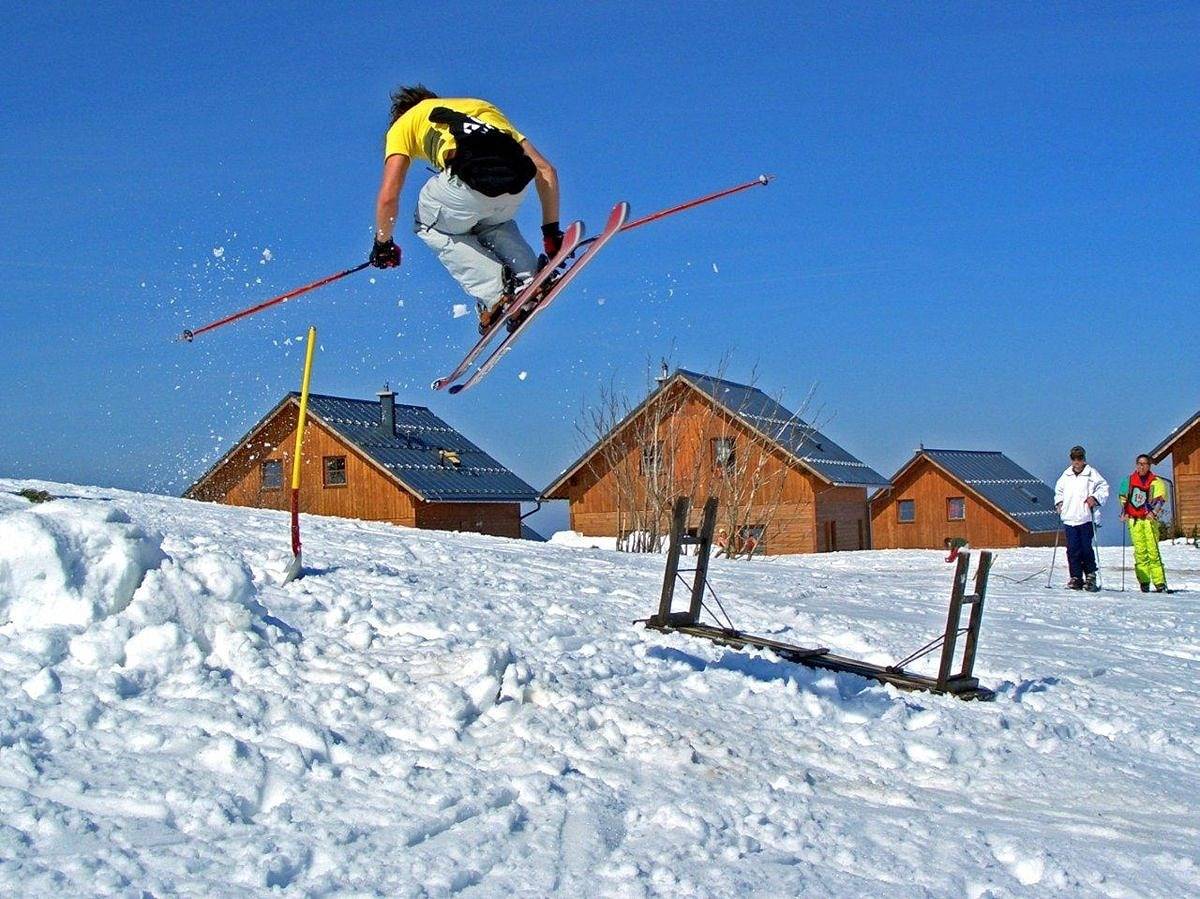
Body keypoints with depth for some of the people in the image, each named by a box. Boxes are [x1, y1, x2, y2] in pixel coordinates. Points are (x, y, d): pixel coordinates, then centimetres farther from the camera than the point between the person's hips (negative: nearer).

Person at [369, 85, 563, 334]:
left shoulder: (403, 124, 30)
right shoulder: (484, 107, 39)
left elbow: (388, 196, 18)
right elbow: (545, 169, 30)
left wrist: (383, 244, 35)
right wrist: (551, 231, 33)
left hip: (469, 178, -4)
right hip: (518, 180, 4)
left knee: (431, 227, 28)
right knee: (492, 222, 37)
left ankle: (496, 296, 10)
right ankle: (531, 280, 12)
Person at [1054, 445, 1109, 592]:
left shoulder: (1092, 473, 2)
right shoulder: (1066, 475, 15)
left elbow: (1104, 488, 2)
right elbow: (1059, 490, 28)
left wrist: (1095, 498, -12)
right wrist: (1059, 502, 12)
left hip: (1087, 518, -4)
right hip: (1070, 519, 4)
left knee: (1087, 549, -5)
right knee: (1072, 550, -1)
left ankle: (1090, 577, 7)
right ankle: (1076, 578, 4)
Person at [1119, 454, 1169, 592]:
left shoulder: (1156, 482, 5)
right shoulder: (1129, 480, 14)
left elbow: (1160, 499, -4)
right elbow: (1123, 498, 24)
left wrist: (1154, 513, -17)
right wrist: (1124, 512, 13)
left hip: (1149, 519, -3)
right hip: (1134, 520, 3)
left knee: (1153, 551, -10)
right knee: (1140, 551, -2)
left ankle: (1160, 582, -11)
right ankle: (1144, 581, 1)